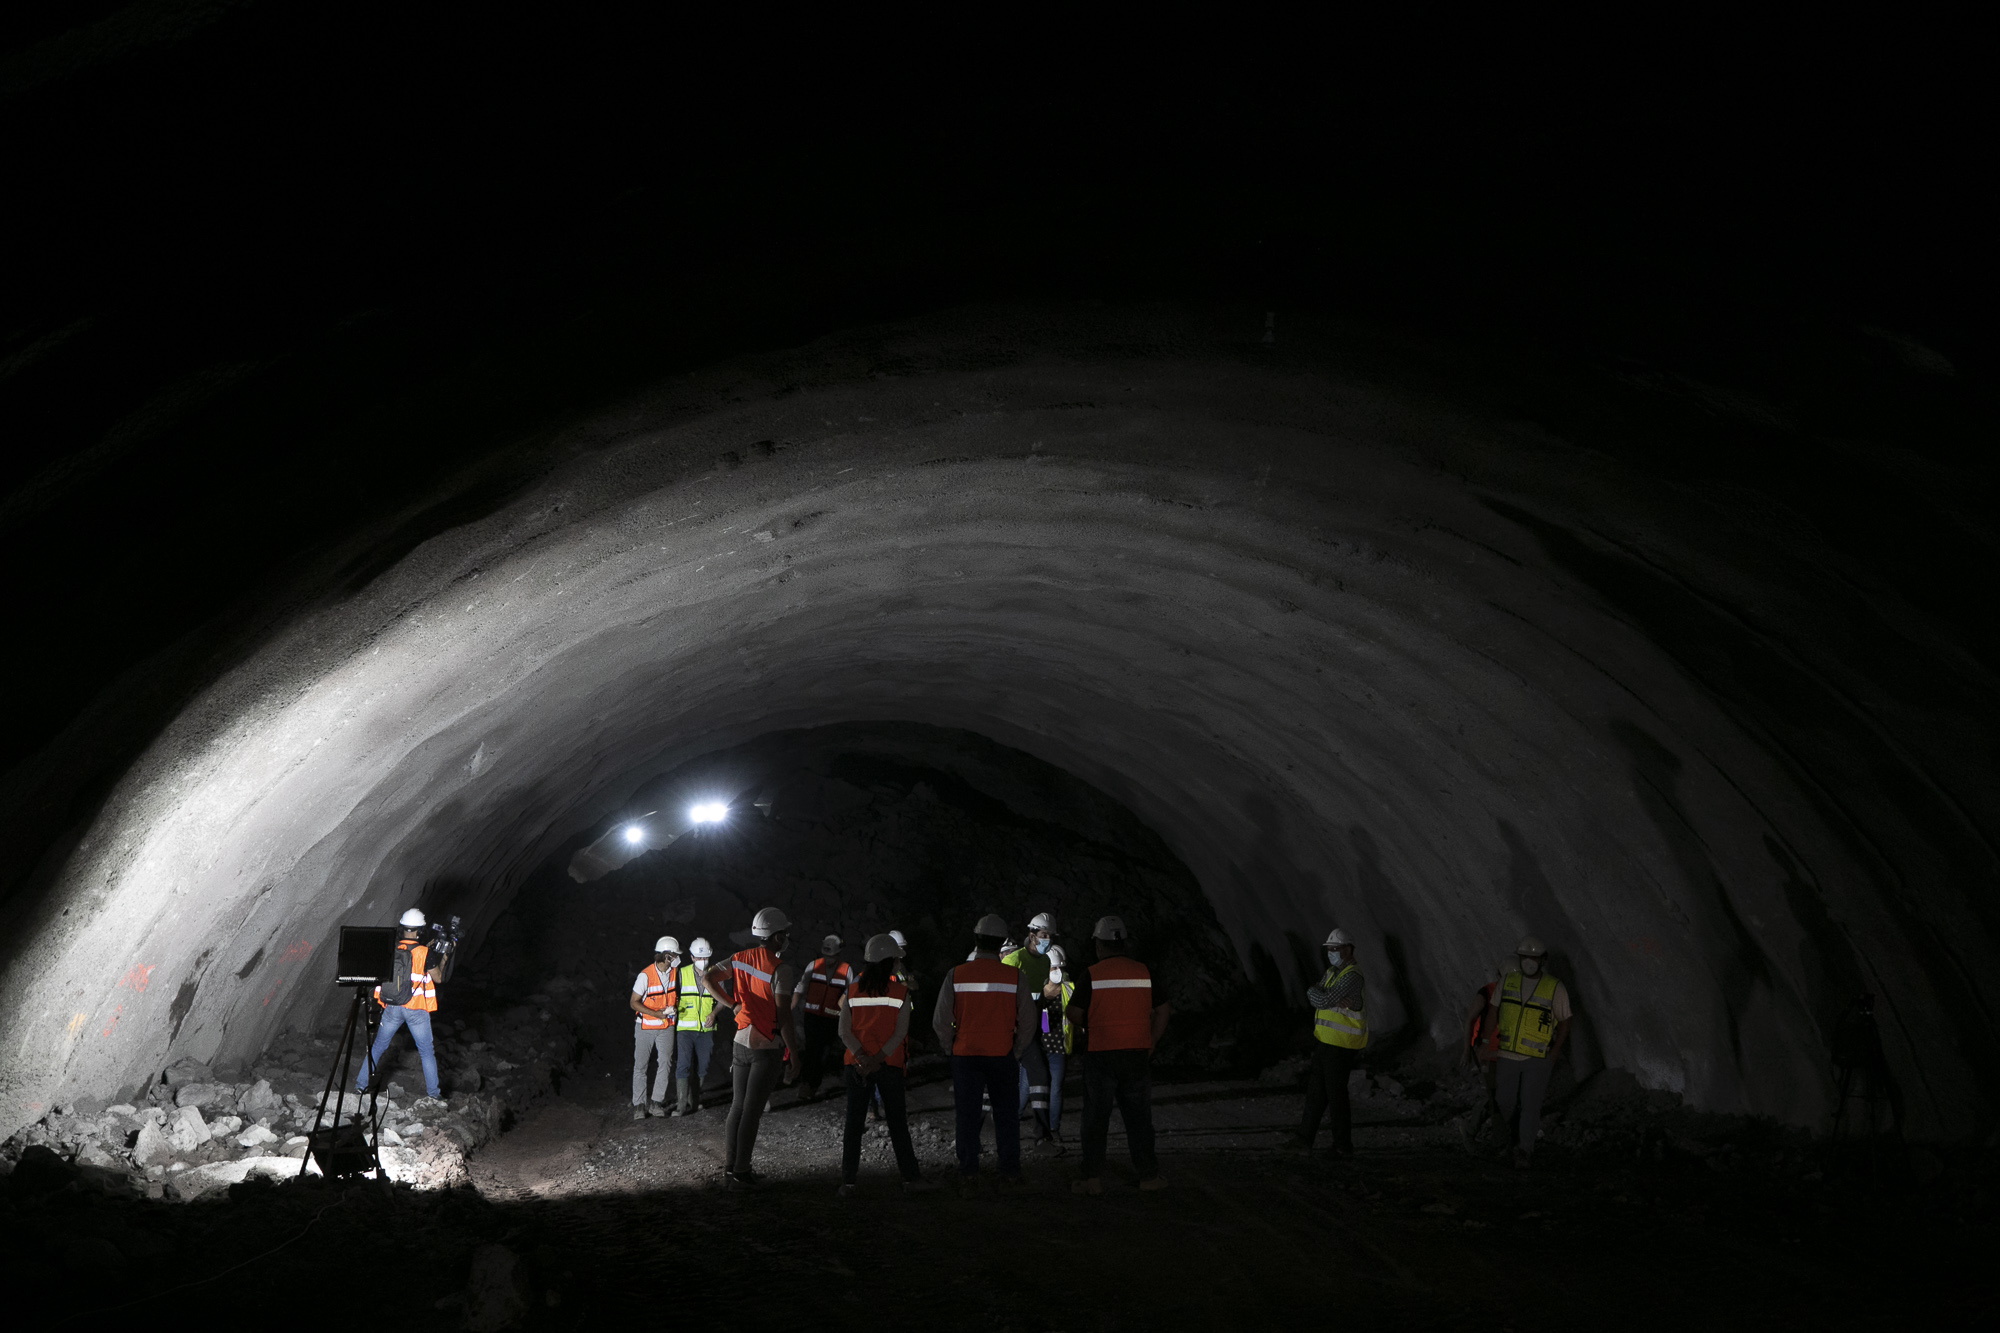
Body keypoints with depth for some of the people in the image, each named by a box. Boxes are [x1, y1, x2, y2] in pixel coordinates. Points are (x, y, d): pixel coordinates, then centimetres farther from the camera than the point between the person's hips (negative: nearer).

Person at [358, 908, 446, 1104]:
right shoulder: (424, 953, -14)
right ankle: (432, 1094, 11)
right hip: (416, 1009, -3)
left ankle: (361, 1085, 22)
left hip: (392, 1008, 3)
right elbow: (439, 977, -4)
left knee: (377, 1047, 19)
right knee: (427, 1051, 9)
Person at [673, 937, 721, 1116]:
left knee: (702, 1067, 8)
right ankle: (681, 1104, -13)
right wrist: (673, 1010, -14)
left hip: (706, 1029, 3)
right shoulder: (682, 974, 0)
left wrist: (713, 1013, -3)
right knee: (683, 1065, -13)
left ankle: (694, 1100, 22)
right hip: (685, 1028, -3)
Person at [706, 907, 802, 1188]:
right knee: (752, 1111, -2)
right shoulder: (781, 970, -18)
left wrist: (732, 1004, 9)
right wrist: (794, 1054, -13)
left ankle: (730, 1167, 18)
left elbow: (708, 979, 5)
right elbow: (784, 1016, -19)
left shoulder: (739, 959, 2)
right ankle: (740, 1173, 0)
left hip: (741, 1043, 6)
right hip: (768, 1048, -6)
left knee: (738, 1106, 14)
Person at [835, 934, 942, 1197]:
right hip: (890, 1066, -2)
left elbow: (844, 1031, -4)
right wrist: (878, 1059, -14)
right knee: (897, 1123, 7)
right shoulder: (901, 992, -3)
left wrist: (861, 1057, -12)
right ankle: (911, 1178, 9)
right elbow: (900, 1032, -10)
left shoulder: (852, 990, 3)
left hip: (856, 1065, 2)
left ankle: (847, 1182, 1)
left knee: (854, 1123, 5)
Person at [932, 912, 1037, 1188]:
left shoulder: (956, 975, -6)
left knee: (967, 1115, 8)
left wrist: (951, 1048, 11)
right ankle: (1010, 1170, 11)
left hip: (965, 1055, 0)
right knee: (1006, 1114, 10)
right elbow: (1028, 1021, -2)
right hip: (1003, 1055, 0)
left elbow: (940, 1021, -3)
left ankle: (967, 1171, 9)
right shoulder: (1014, 976, -5)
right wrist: (1017, 1051, 10)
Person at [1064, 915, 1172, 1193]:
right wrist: (1151, 1042, 12)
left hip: (1100, 1055, -2)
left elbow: (1073, 1012, -5)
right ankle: (1148, 1175, 13)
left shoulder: (1091, 975, -8)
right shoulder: (1145, 972, 1)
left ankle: (1093, 1178, 3)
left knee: (1096, 1118, 5)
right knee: (1138, 1117, 11)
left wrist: (1084, 1029, 15)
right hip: (1137, 1054, 2)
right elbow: (1164, 1010, 4)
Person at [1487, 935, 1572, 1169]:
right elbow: (1494, 1010, 7)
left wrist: (1552, 1056, -8)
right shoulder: (1508, 981, -4)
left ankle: (1526, 1150, 9)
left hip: (1538, 1059, -3)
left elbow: (1564, 1023, -3)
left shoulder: (1555, 988, -11)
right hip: (1508, 1056, 3)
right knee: (1505, 1102, 8)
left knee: (1530, 1104, -5)